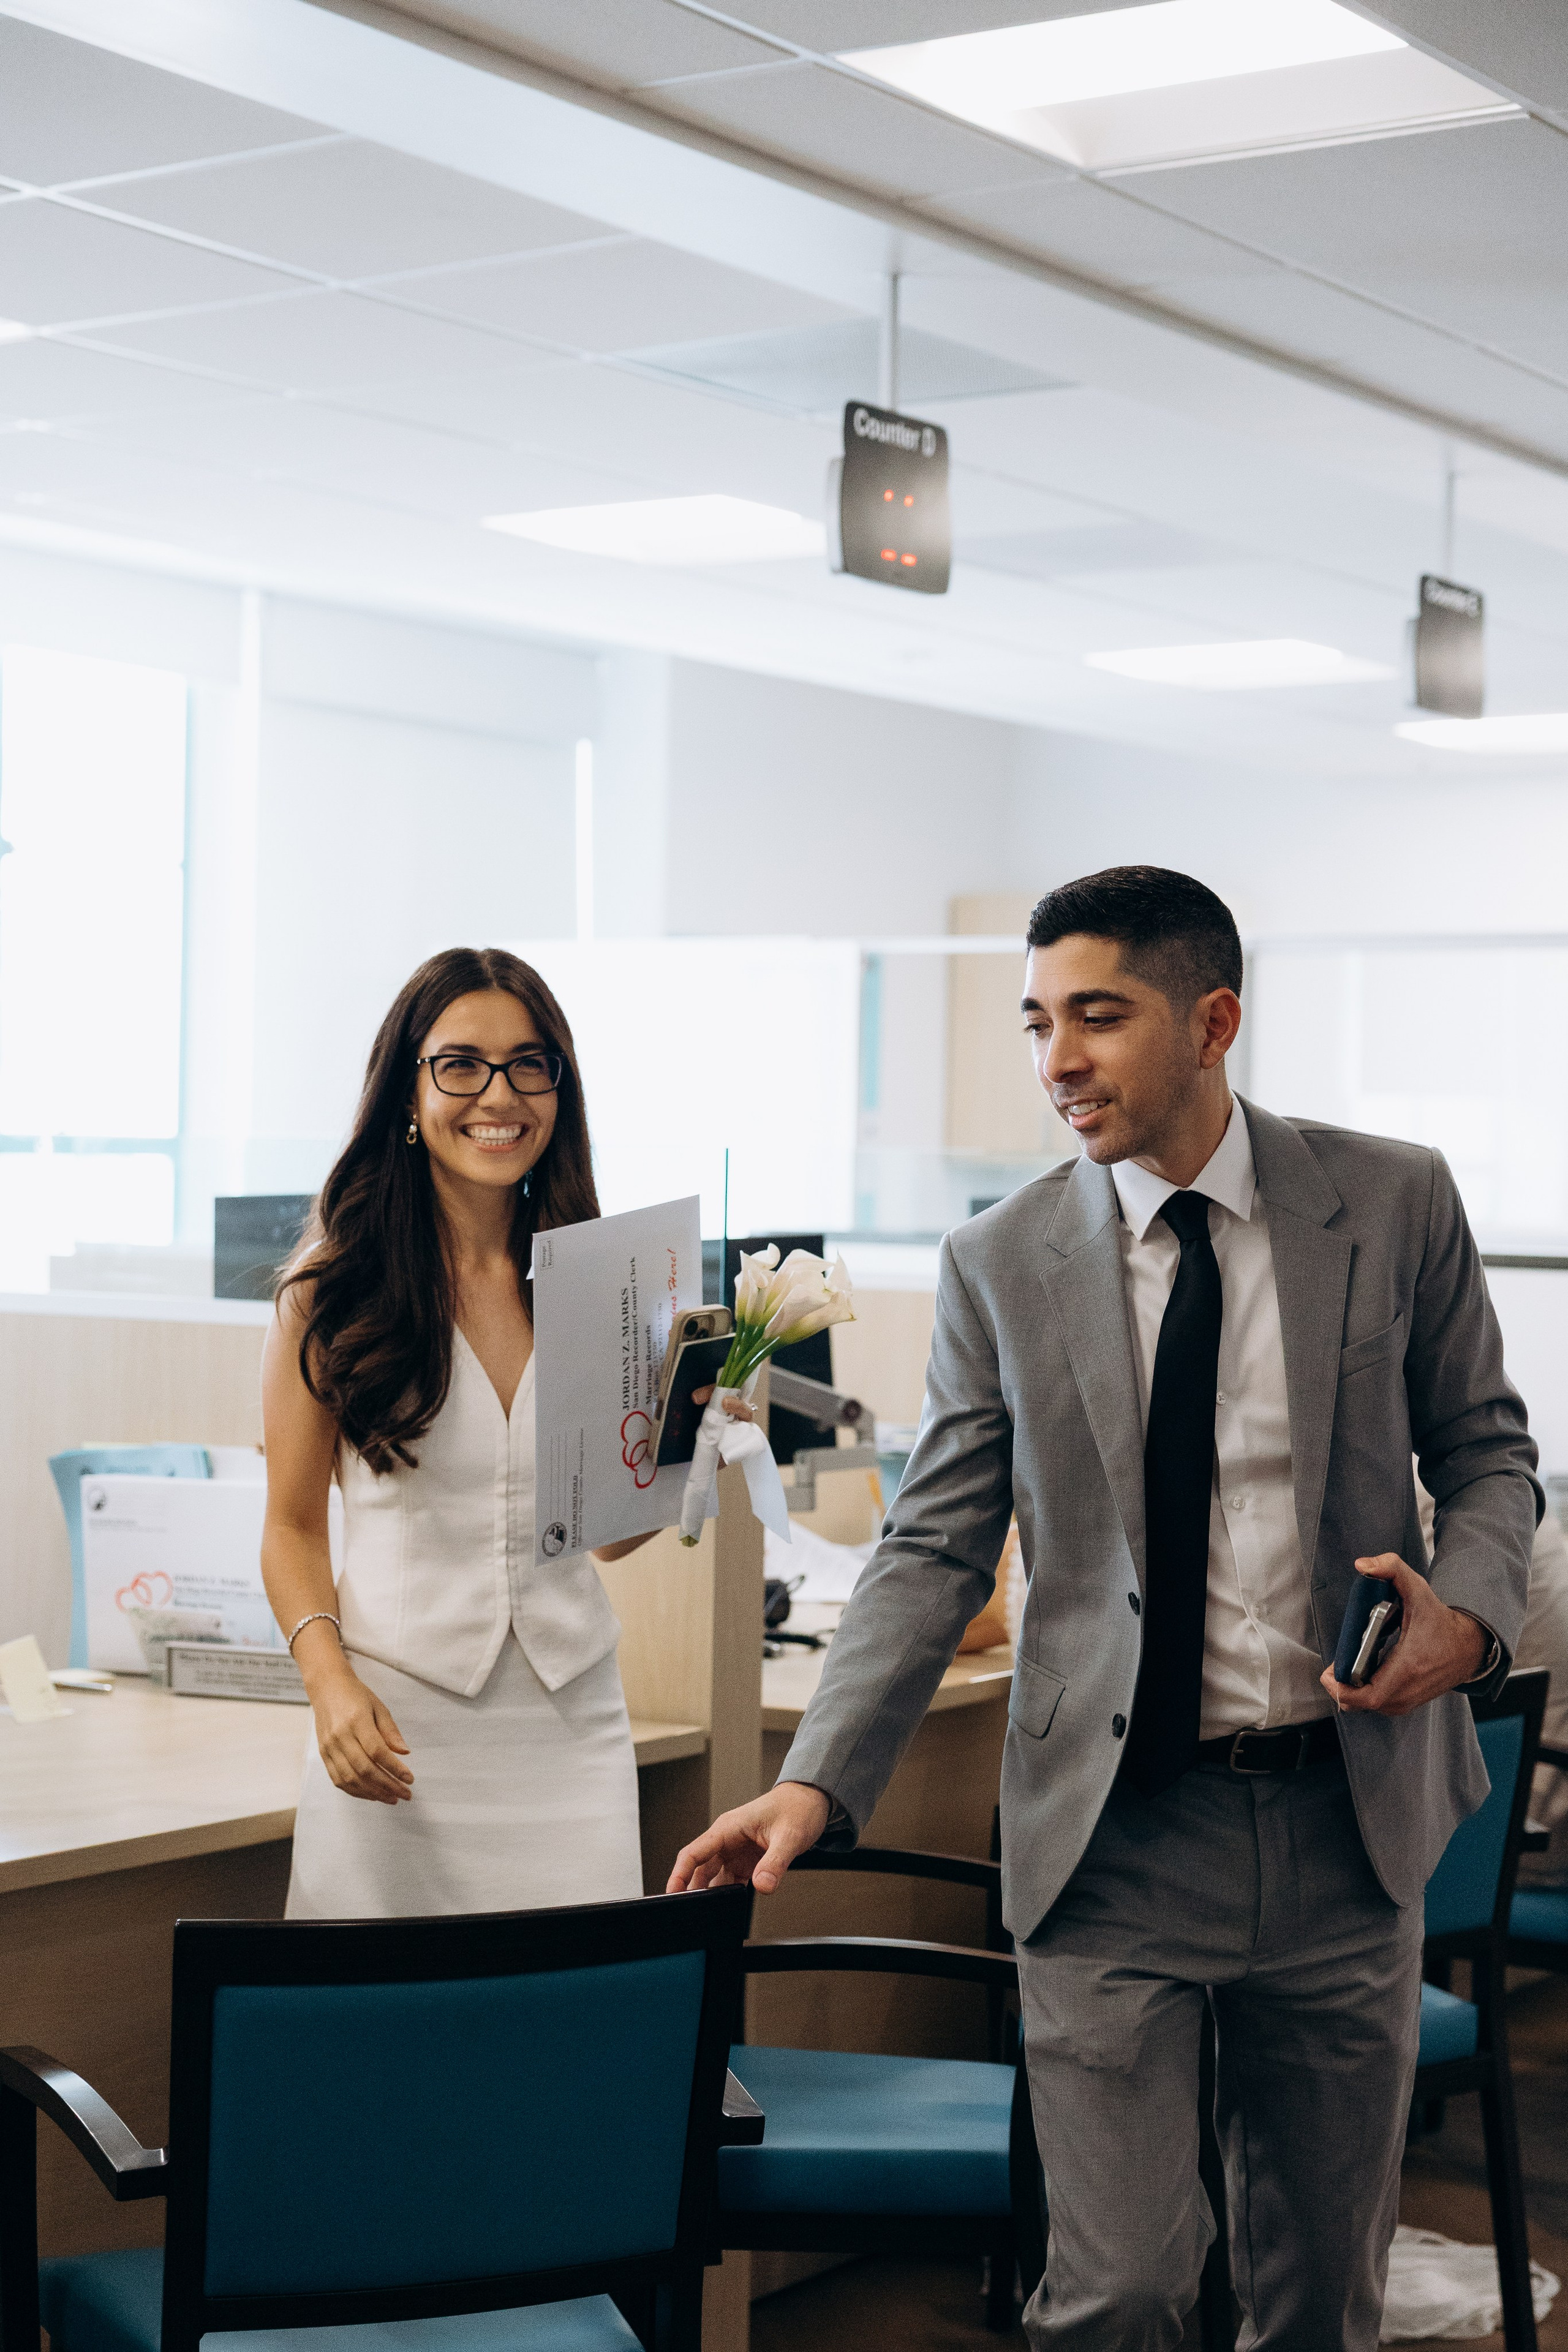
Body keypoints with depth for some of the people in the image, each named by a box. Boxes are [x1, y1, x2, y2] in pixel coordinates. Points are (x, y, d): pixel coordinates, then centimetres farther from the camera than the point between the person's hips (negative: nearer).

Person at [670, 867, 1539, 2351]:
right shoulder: (1001, 1265, -1)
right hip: (1111, 1837, -1)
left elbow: (1484, 1445, 10)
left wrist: (1470, 1611, -11)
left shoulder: (1395, 1203, 0)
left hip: (1348, 1819, 1)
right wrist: (816, 1785, -12)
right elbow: (934, 1552, -1)